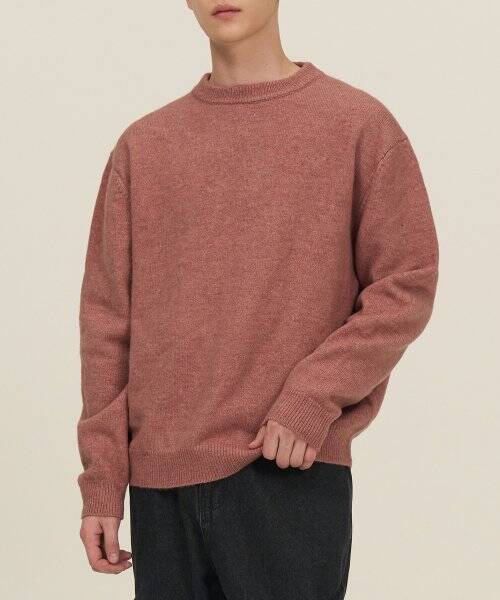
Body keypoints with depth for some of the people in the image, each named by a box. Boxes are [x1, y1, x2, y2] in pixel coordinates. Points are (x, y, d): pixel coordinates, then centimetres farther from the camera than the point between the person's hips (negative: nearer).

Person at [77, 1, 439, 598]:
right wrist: (101, 481, 5)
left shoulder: (359, 124, 2)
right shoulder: (142, 145, 10)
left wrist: (314, 398, -13)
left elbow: (407, 284, -1)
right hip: (160, 481, 3)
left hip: (294, 474, -2)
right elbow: (106, 319, 9)